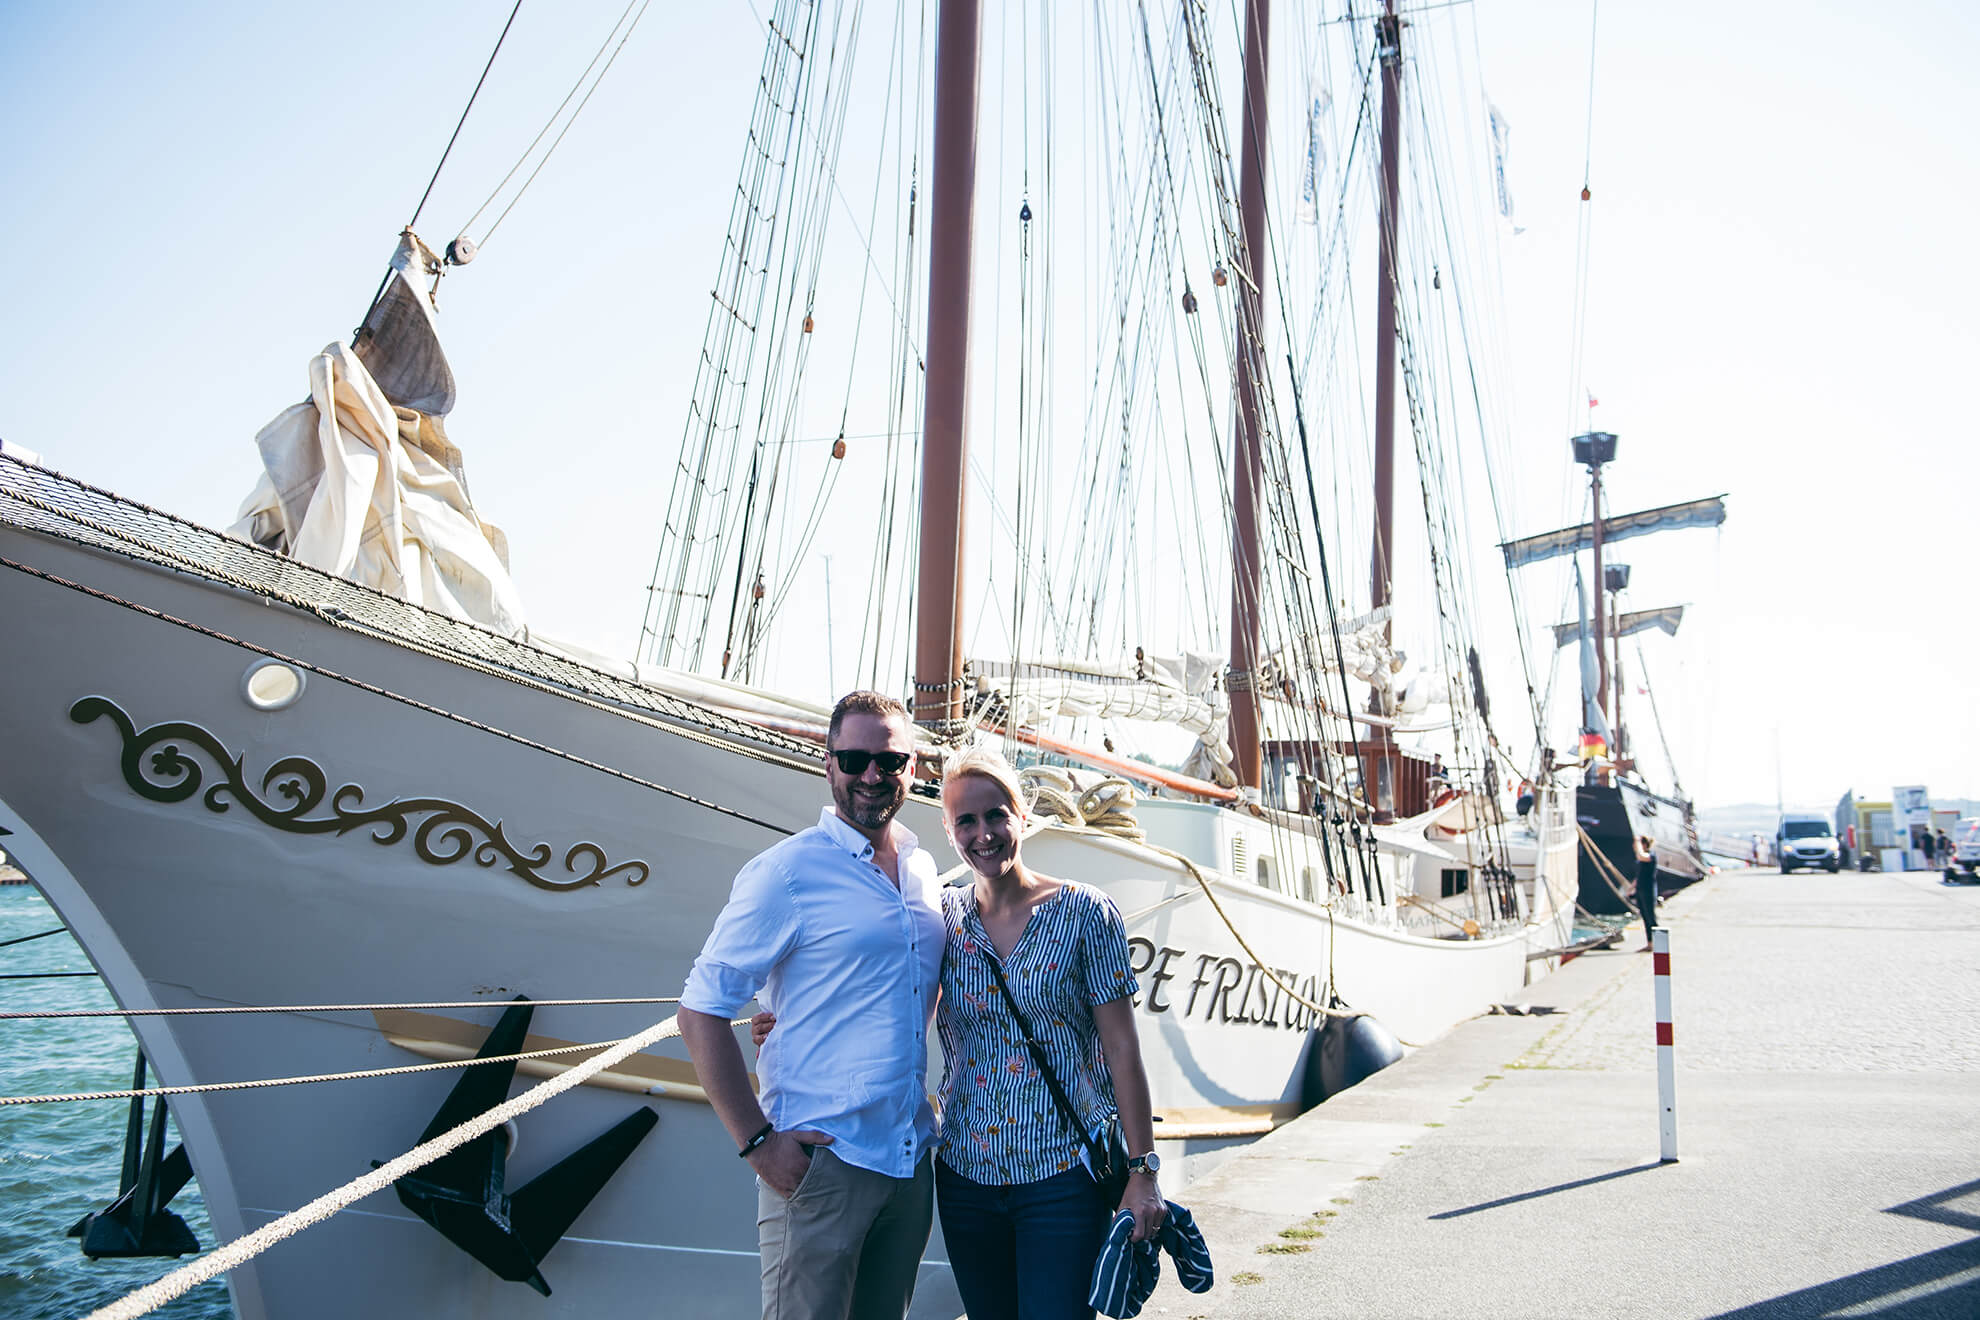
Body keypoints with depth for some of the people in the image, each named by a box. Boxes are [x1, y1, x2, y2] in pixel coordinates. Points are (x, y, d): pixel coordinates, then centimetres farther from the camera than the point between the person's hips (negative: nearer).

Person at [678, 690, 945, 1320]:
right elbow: (701, 1012, -12)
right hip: (818, 1159, -6)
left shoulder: (924, 870, 9)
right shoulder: (786, 872, -11)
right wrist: (757, 1141, -17)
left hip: (912, 1161, 6)